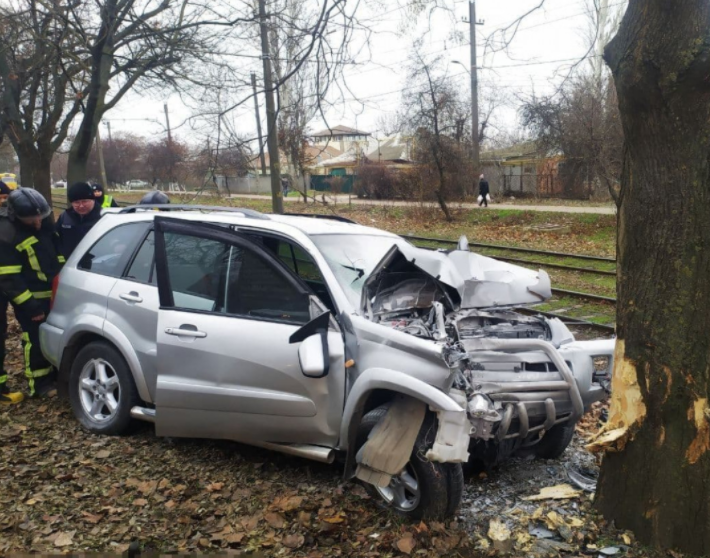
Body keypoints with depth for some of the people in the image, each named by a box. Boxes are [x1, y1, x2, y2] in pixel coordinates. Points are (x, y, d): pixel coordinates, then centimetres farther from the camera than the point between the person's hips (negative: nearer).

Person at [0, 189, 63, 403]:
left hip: (53, 292, 8)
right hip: (30, 297, -8)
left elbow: (57, 251, 16)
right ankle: (39, 385, 14)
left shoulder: (44, 222, 2)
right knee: (36, 340, 0)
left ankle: (55, 375, 33)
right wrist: (29, 305, -21)